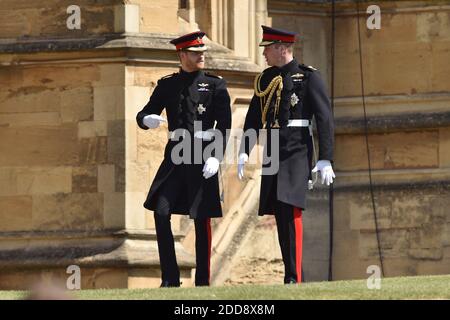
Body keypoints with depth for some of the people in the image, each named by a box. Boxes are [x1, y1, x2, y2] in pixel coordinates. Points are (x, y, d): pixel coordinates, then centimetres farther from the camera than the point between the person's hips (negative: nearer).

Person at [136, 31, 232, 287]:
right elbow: (143, 115, 11)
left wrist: (216, 157, -16)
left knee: (202, 220, 1)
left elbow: (224, 125, -4)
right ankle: (170, 278, -3)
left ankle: (202, 281, 9)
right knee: (161, 213, -10)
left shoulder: (215, 85, 2)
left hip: (203, 158, -2)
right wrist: (147, 120, -14)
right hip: (175, 156, 3)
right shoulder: (167, 85, 10)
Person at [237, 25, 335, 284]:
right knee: (281, 216, 5)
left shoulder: (309, 77, -4)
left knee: (291, 210, -18)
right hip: (272, 155, 6)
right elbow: (253, 119, 16)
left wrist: (326, 160, -12)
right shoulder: (265, 79, 14)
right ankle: (295, 276, 11)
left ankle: (294, 279, -20)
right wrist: (244, 153, 5)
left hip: (297, 153, -6)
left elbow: (325, 119, -6)